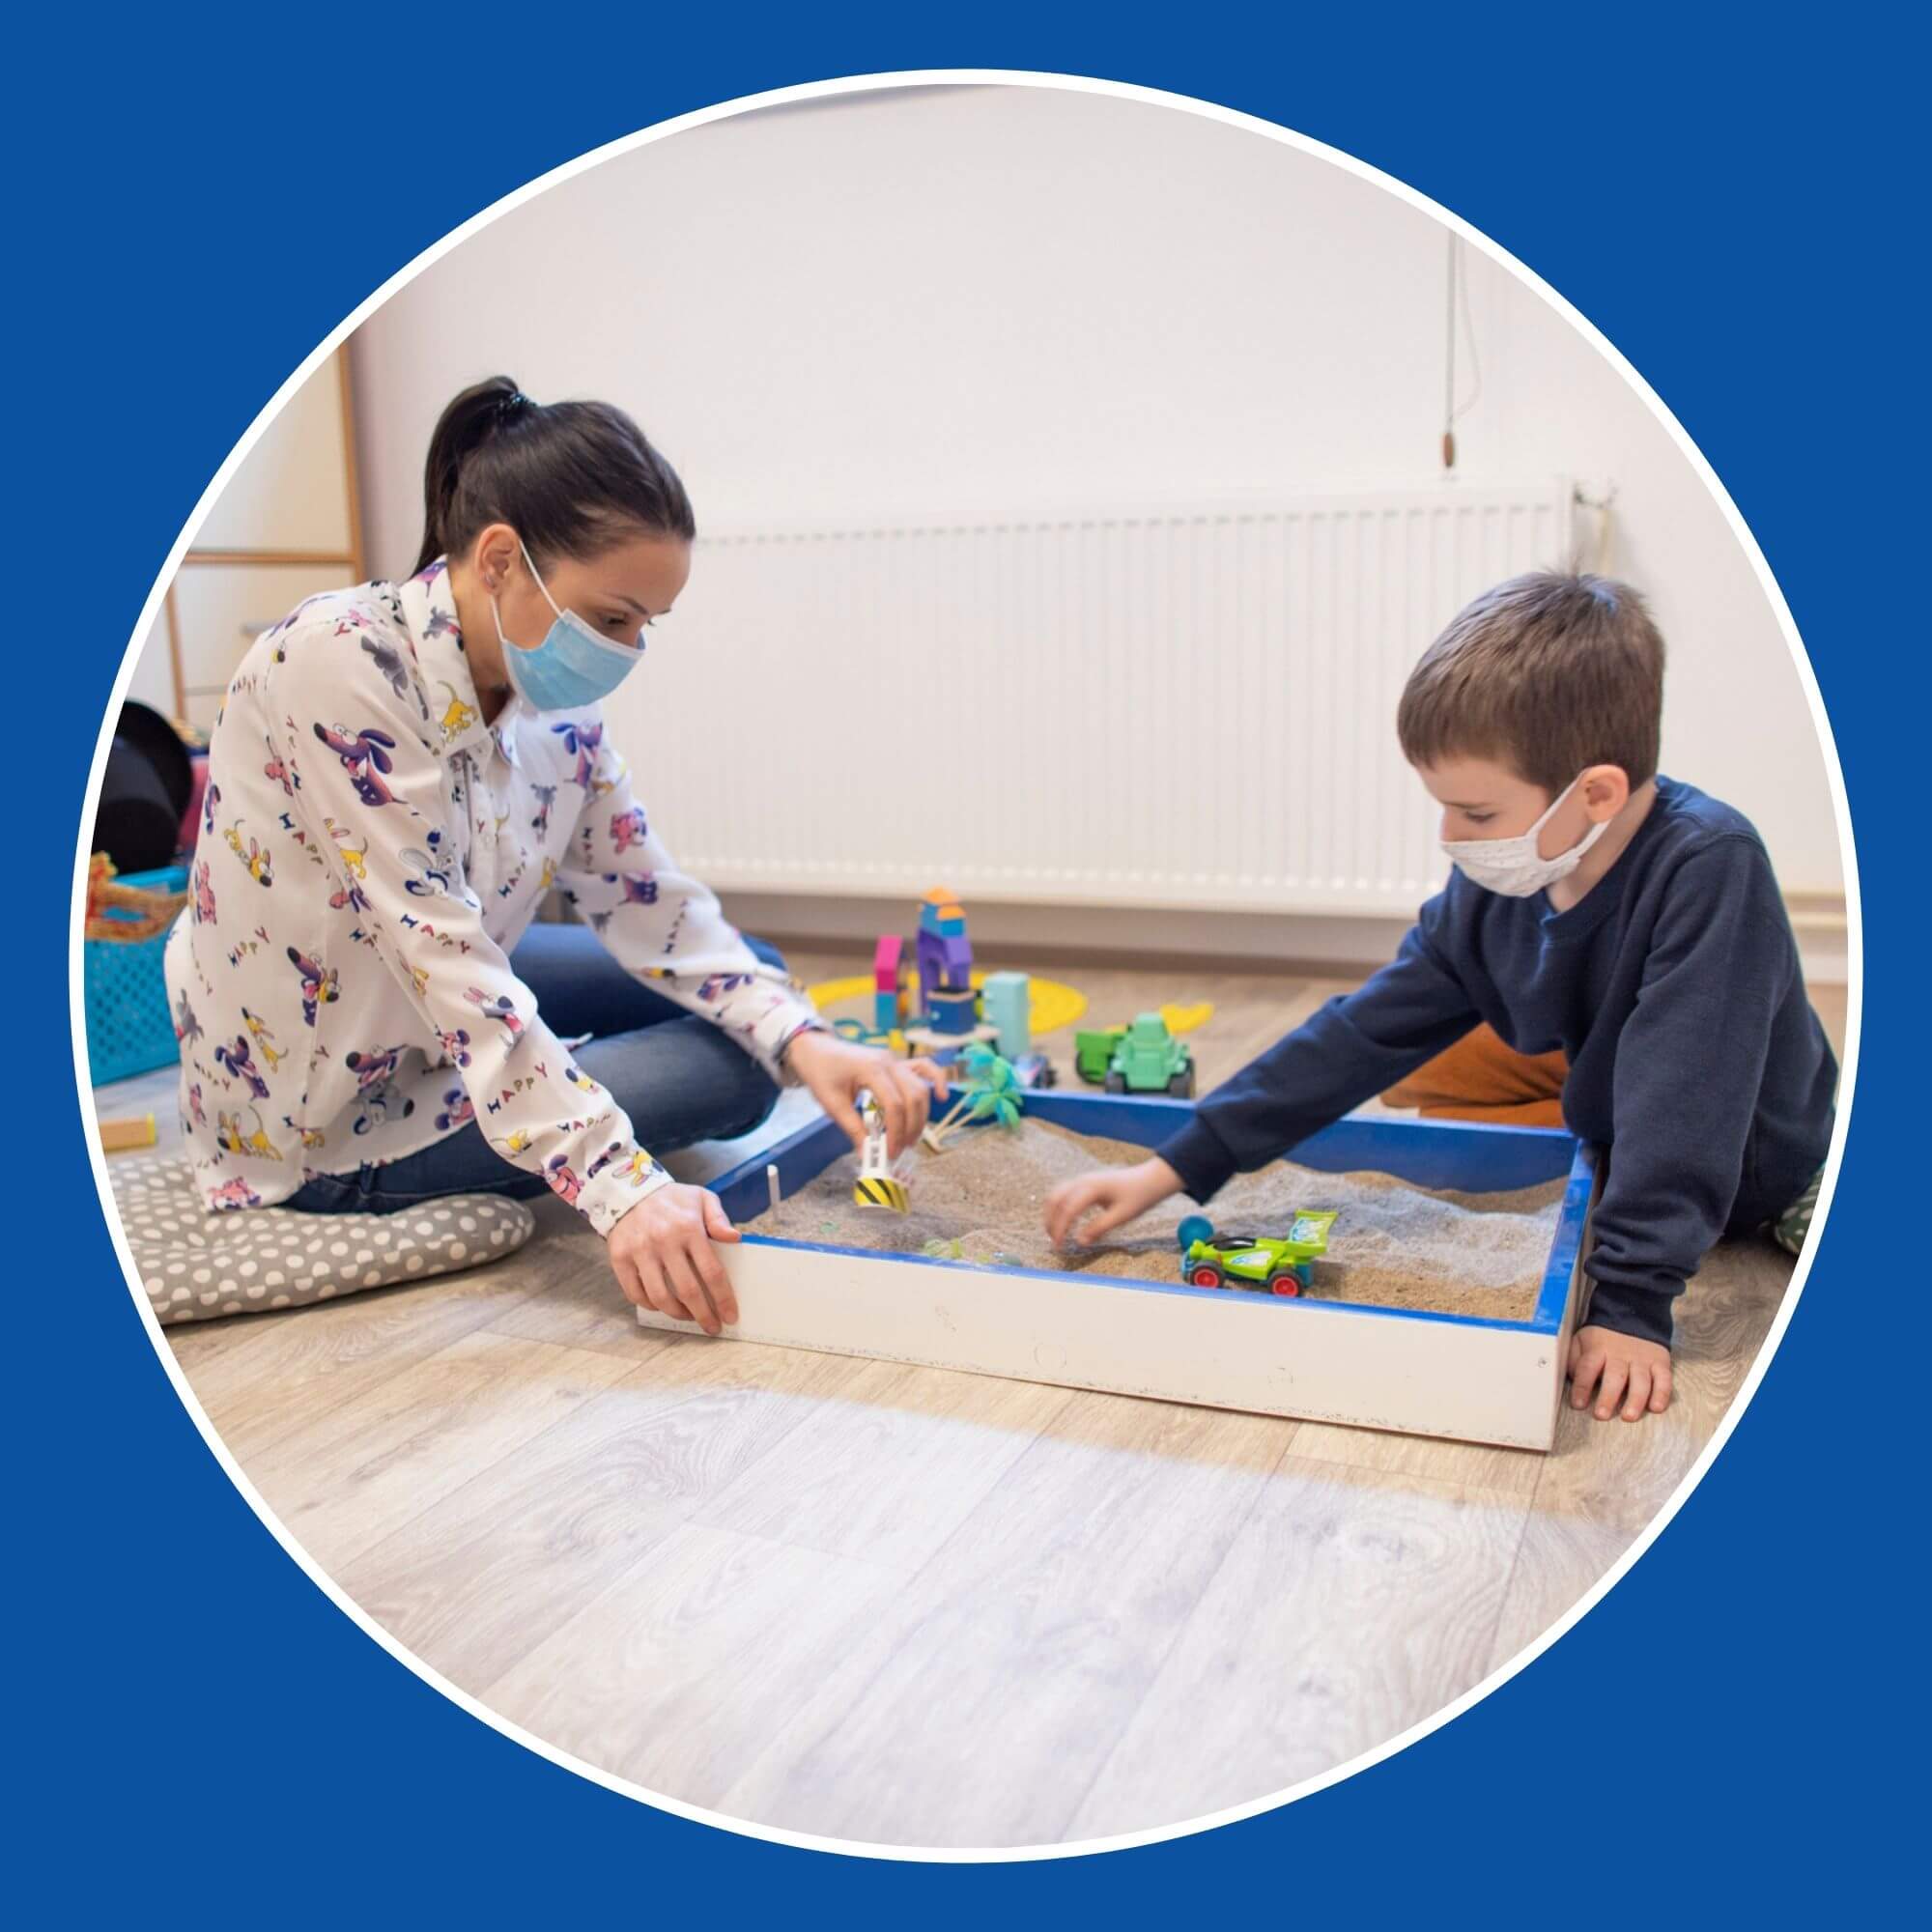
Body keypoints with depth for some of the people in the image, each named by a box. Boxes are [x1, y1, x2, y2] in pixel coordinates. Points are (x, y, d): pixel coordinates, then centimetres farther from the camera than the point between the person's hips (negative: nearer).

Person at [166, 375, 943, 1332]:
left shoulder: (555, 706, -7)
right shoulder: (336, 662, -29)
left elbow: (650, 900, -5)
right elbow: (440, 951, -34)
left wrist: (799, 1038, -22)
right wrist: (620, 1188, -39)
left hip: (445, 1017, 8)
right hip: (331, 1127, -7)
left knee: (747, 996, 11)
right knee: (728, 1071, -10)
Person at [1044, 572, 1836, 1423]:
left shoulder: (1709, 865, -35)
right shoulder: (1487, 895, -18)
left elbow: (1681, 1096, -38)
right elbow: (1356, 1037, -16)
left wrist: (1631, 1299, -39)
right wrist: (1171, 1169, -19)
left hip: (1781, 1181, -4)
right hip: (1621, 1164, 4)